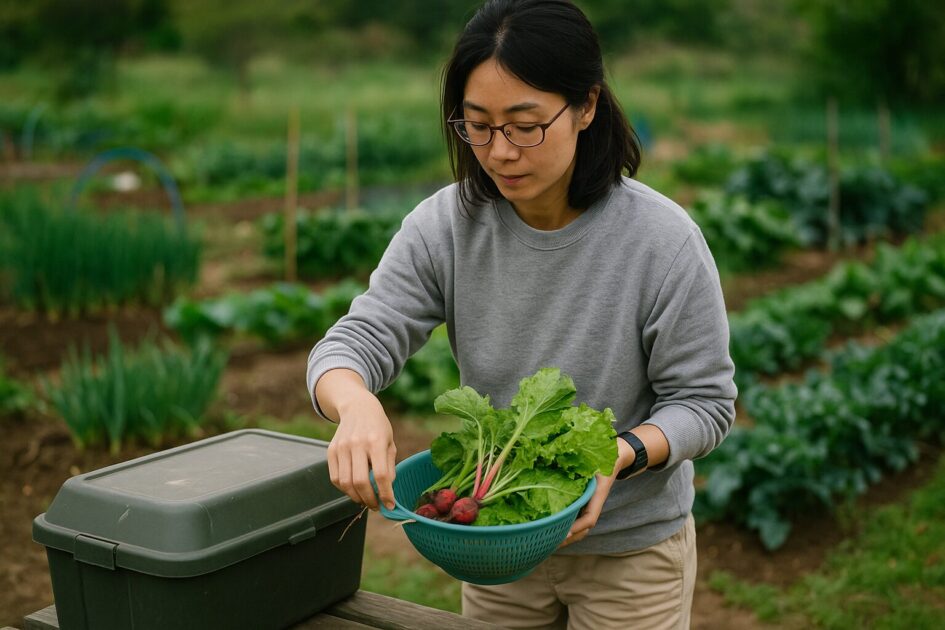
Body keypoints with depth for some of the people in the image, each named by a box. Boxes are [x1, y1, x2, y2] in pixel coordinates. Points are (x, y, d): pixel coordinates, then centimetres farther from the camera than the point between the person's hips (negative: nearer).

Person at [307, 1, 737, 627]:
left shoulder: (664, 240, -20)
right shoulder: (446, 225, -11)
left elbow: (704, 400, -12)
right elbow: (355, 341, -16)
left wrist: (619, 455, -31)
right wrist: (356, 406, -39)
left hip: (630, 550, -3)